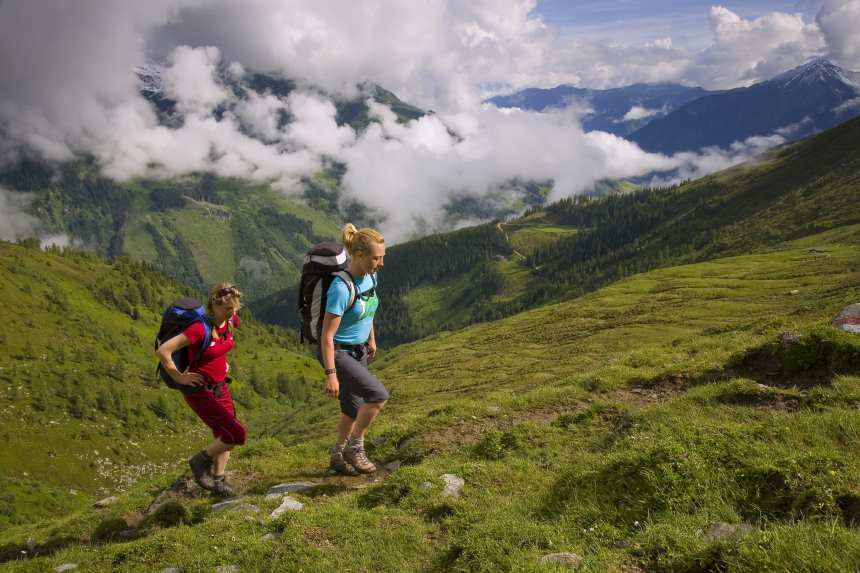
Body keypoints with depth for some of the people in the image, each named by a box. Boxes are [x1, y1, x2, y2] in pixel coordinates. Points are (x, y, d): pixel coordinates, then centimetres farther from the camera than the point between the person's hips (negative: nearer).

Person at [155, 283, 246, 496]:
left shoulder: (231, 322, -4)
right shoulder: (200, 329, -27)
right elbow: (163, 351, -26)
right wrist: (179, 378, -18)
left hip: (220, 387, 8)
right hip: (199, 391, -8)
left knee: (224, 436, 13)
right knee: (237, 433, -13)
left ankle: (218, 482, 29)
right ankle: (201, 461, 10)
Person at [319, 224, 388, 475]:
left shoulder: (370, 276, -3)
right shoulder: (341, 288, -28)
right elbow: (327, 336, -25)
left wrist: (371, 339, 26)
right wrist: (330, 374, -25)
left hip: (357, 351, 8)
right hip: (336, 353, -8)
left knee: (353, 409, 16)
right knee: (378, 395, -19)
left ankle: (338, 456, 36)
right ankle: (354, 447, 1)